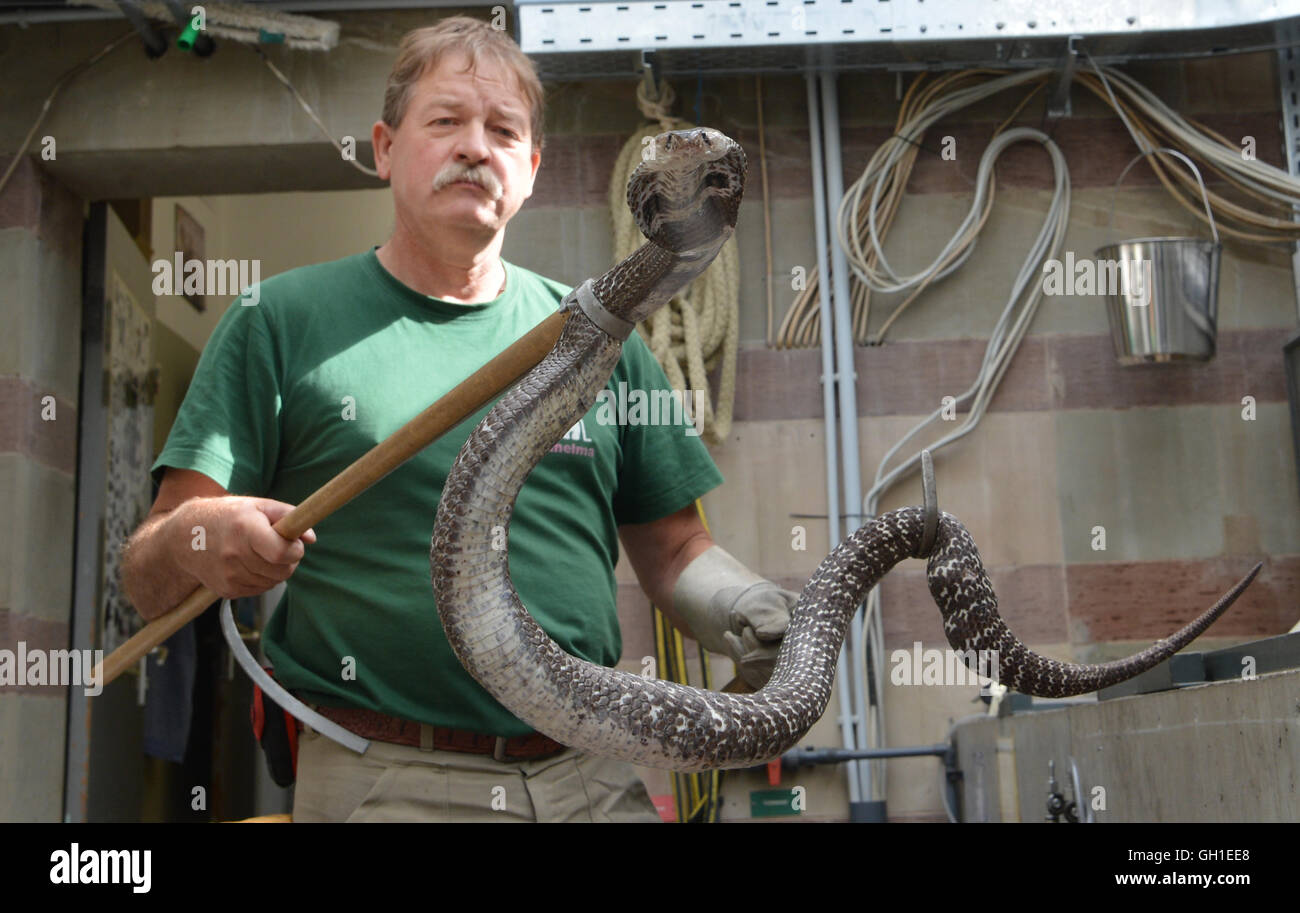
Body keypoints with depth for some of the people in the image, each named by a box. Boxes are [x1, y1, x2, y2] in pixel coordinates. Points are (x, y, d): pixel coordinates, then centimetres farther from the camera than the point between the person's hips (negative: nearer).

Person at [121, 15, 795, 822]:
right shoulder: (280, 320, 2)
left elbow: (674, 551, 13)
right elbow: (148, 584, -1)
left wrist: (743, 608, -7)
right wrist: (193, 544, -23)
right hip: (379, 783, -2)